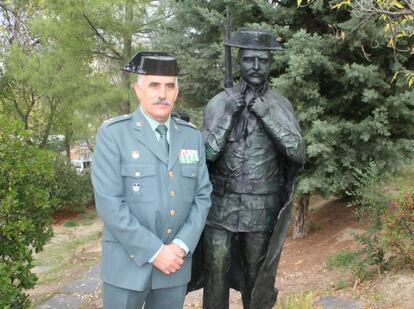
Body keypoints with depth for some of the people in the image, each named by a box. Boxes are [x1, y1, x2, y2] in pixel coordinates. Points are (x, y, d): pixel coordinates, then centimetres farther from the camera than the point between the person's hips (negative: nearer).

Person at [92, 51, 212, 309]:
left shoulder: (192, 136, 5)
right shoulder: (113, 134, -8)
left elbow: (203, 195, 3)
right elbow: (109, 203, -15)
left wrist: (181, 246, -9)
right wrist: (154, 251, -16)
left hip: (177, 262, 4)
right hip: (128, 263, -3)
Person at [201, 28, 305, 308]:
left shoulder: (280, 105, 1)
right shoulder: (220, 102, -1)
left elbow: (297, 153, -10)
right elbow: (207, 153, -7)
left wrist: (266, 115, -16)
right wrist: (229, 114, -14)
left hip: (262, 209, 0)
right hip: (221, 205, 0)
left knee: (256, 279, 13)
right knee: (216, 275, 7)